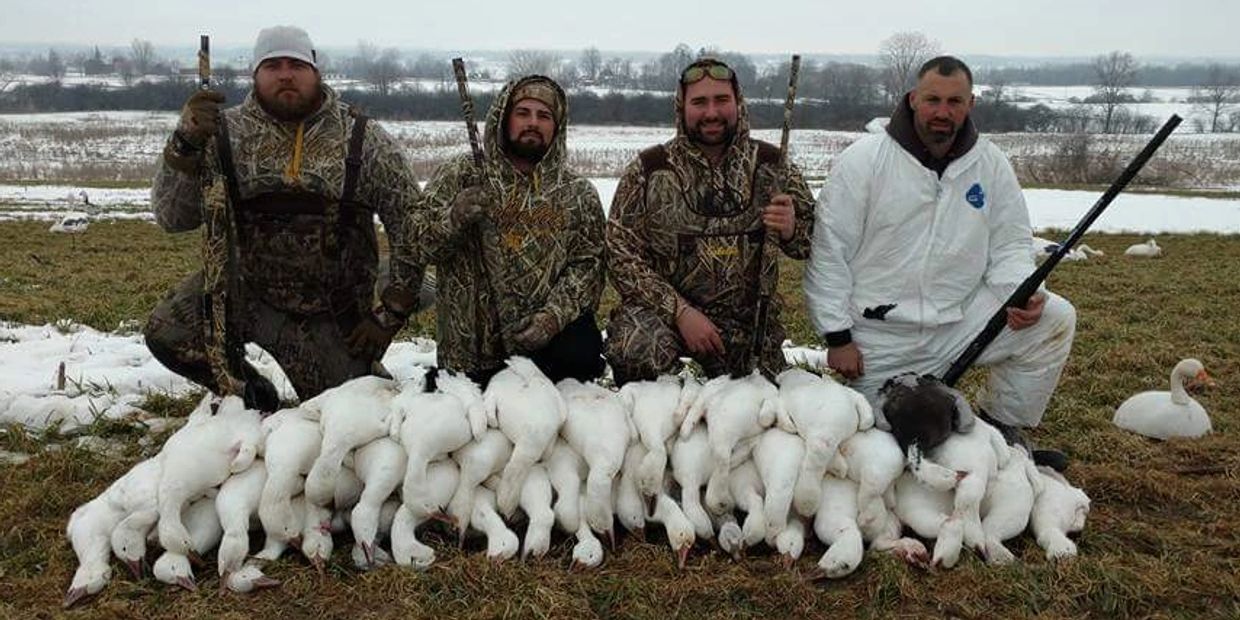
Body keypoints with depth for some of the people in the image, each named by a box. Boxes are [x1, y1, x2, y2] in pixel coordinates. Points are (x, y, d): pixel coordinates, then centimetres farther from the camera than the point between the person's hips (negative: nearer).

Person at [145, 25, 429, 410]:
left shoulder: (362, 140, -11)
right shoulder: (227, 132, -7)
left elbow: (413, 225, -7)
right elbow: (172, 218, -11)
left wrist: (391, 313, -9)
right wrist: (185, 143, -27)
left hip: (330, 316, -1)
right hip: (244, 289, 2)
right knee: (166, 334, -18)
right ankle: (253, 395, 10)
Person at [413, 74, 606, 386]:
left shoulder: (578, 193, 7)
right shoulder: (461, 175, 4)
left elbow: (587, 265, -2)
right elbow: (419, 245, -2)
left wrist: (554, 316, -18)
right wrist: (455, 217, -23)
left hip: (547, 335, 1)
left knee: (580, 354, -27)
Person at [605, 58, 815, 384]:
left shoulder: (771, 164, 1)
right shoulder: (648, 170, -6)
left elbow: (814, 243, 8)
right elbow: (621, 254, -9)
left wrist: (791, 230, -17)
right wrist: (681, 311, -19)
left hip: (750, 321, 3)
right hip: (662, 310, -3)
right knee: (634, 349, -32)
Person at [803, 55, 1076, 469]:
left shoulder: (991, 164, 1)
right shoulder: (863, 160, -10)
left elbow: (1009, 246, 6)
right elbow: (829, 252, -11)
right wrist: (837, 336, -13)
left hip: (958, 321, 3)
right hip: (877, 336, -3)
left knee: (1054, 318, -13)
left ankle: (1000, 429, 5)